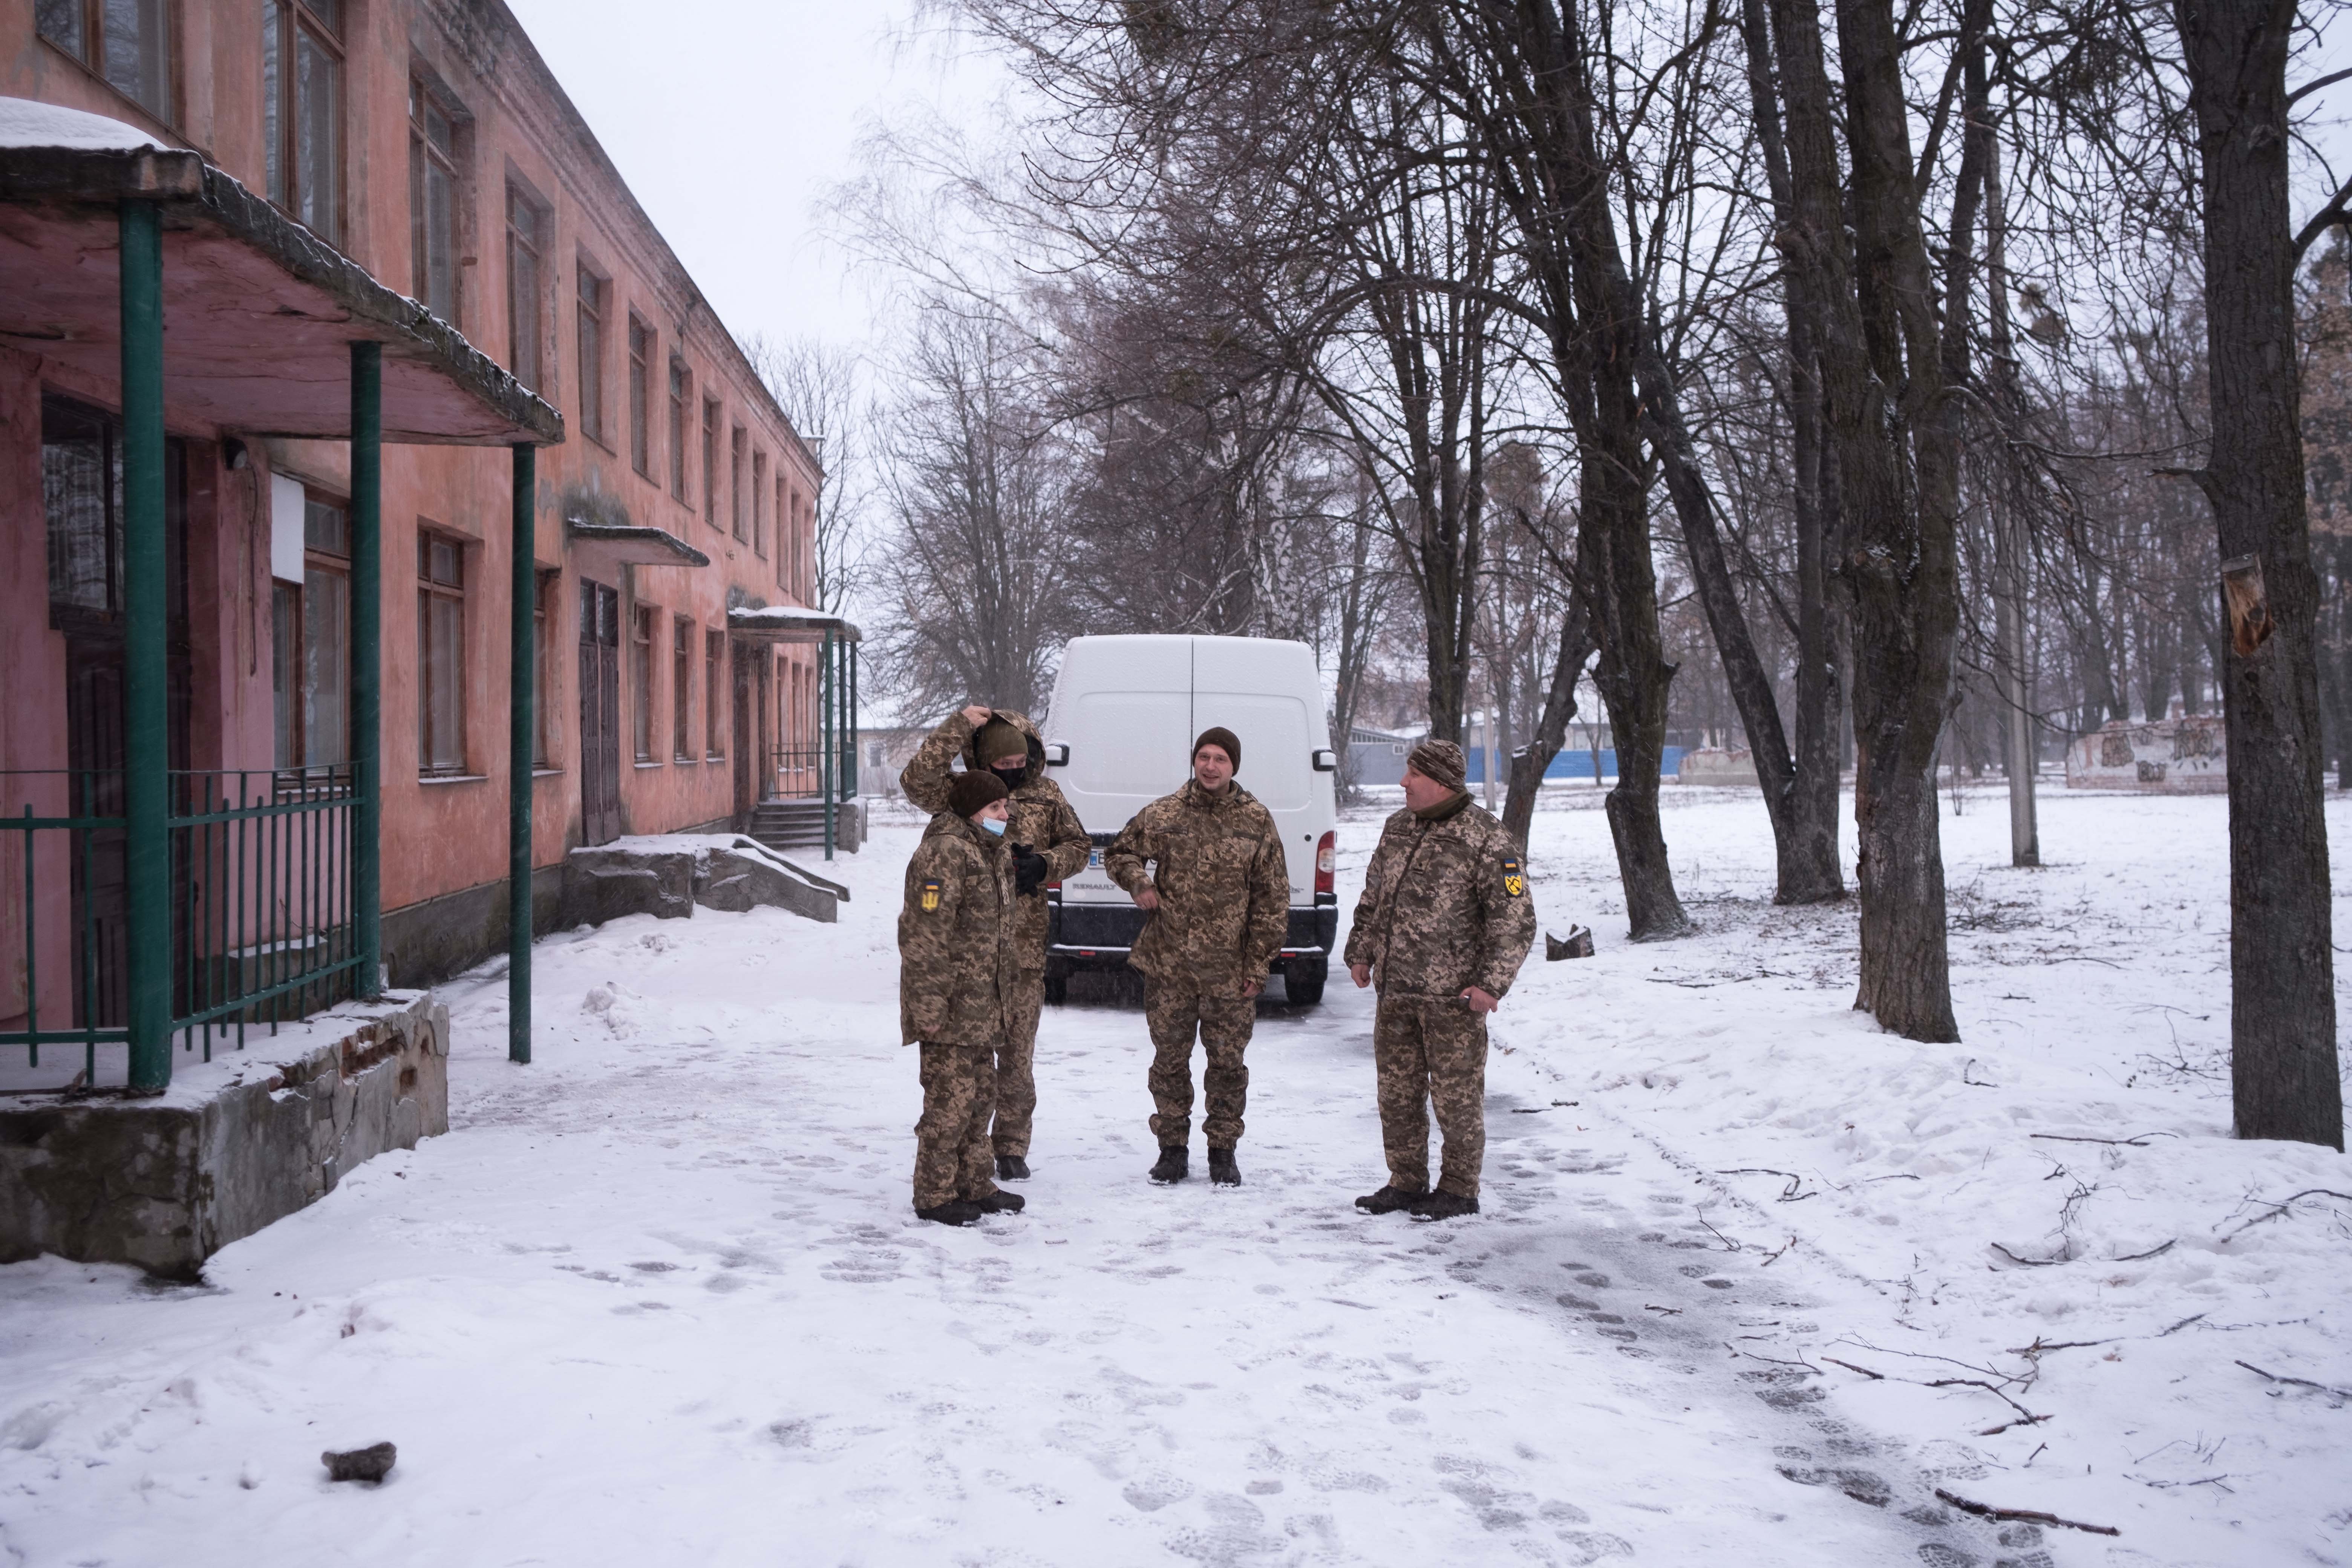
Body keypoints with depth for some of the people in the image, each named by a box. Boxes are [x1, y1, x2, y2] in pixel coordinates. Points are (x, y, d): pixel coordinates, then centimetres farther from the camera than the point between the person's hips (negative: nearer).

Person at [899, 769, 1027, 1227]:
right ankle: (934, 1196, 4)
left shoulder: (993, 853, 17)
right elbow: (925, 935, -21)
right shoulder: (944, 853, -16)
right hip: (951, 1007, -10)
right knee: (951, 1097, -6)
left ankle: (973, 1186, 27)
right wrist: (929, 1004, -23)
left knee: (981, 1093, 16)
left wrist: (1004, 991, 25)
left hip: (982, 1008, 10)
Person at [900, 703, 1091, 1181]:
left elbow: (1079, 846, 13)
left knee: (1017, 1053, 7)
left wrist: (1043, 865, -7)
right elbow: (916, 779, -21)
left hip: (1024, 948, 2)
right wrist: (960, 724, -21)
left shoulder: (1045, 795, 6)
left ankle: (1012, 1147, 19)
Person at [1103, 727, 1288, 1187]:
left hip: (1229, 969, -1)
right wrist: (1139, 884, -6)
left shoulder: (1257, 821, 0)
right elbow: (1119, 854, 16)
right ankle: (1172, 1148, 22)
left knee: (1228, 1062, 7)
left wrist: (1258, 962, -2)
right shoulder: (1163, 815, 1)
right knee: (1169, 1059, 8)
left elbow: (1272, 899, 2)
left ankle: (1222, 1151, 21)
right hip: (1167, 964, 1)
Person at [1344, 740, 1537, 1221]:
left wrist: (1492, 984, -17)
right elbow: (1372, 897, 22)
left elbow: (1515, 920, -11)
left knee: (1456, 1096, 2)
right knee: (1397, 1091, 12)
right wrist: (1360, 952, 16)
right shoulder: (1398, 828, 11)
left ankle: (1460, 1190, 15)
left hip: (1453, 998, -7)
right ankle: (1407, 1182, 25)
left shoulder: (1488, 840, -11)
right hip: (1395, 991, 7)